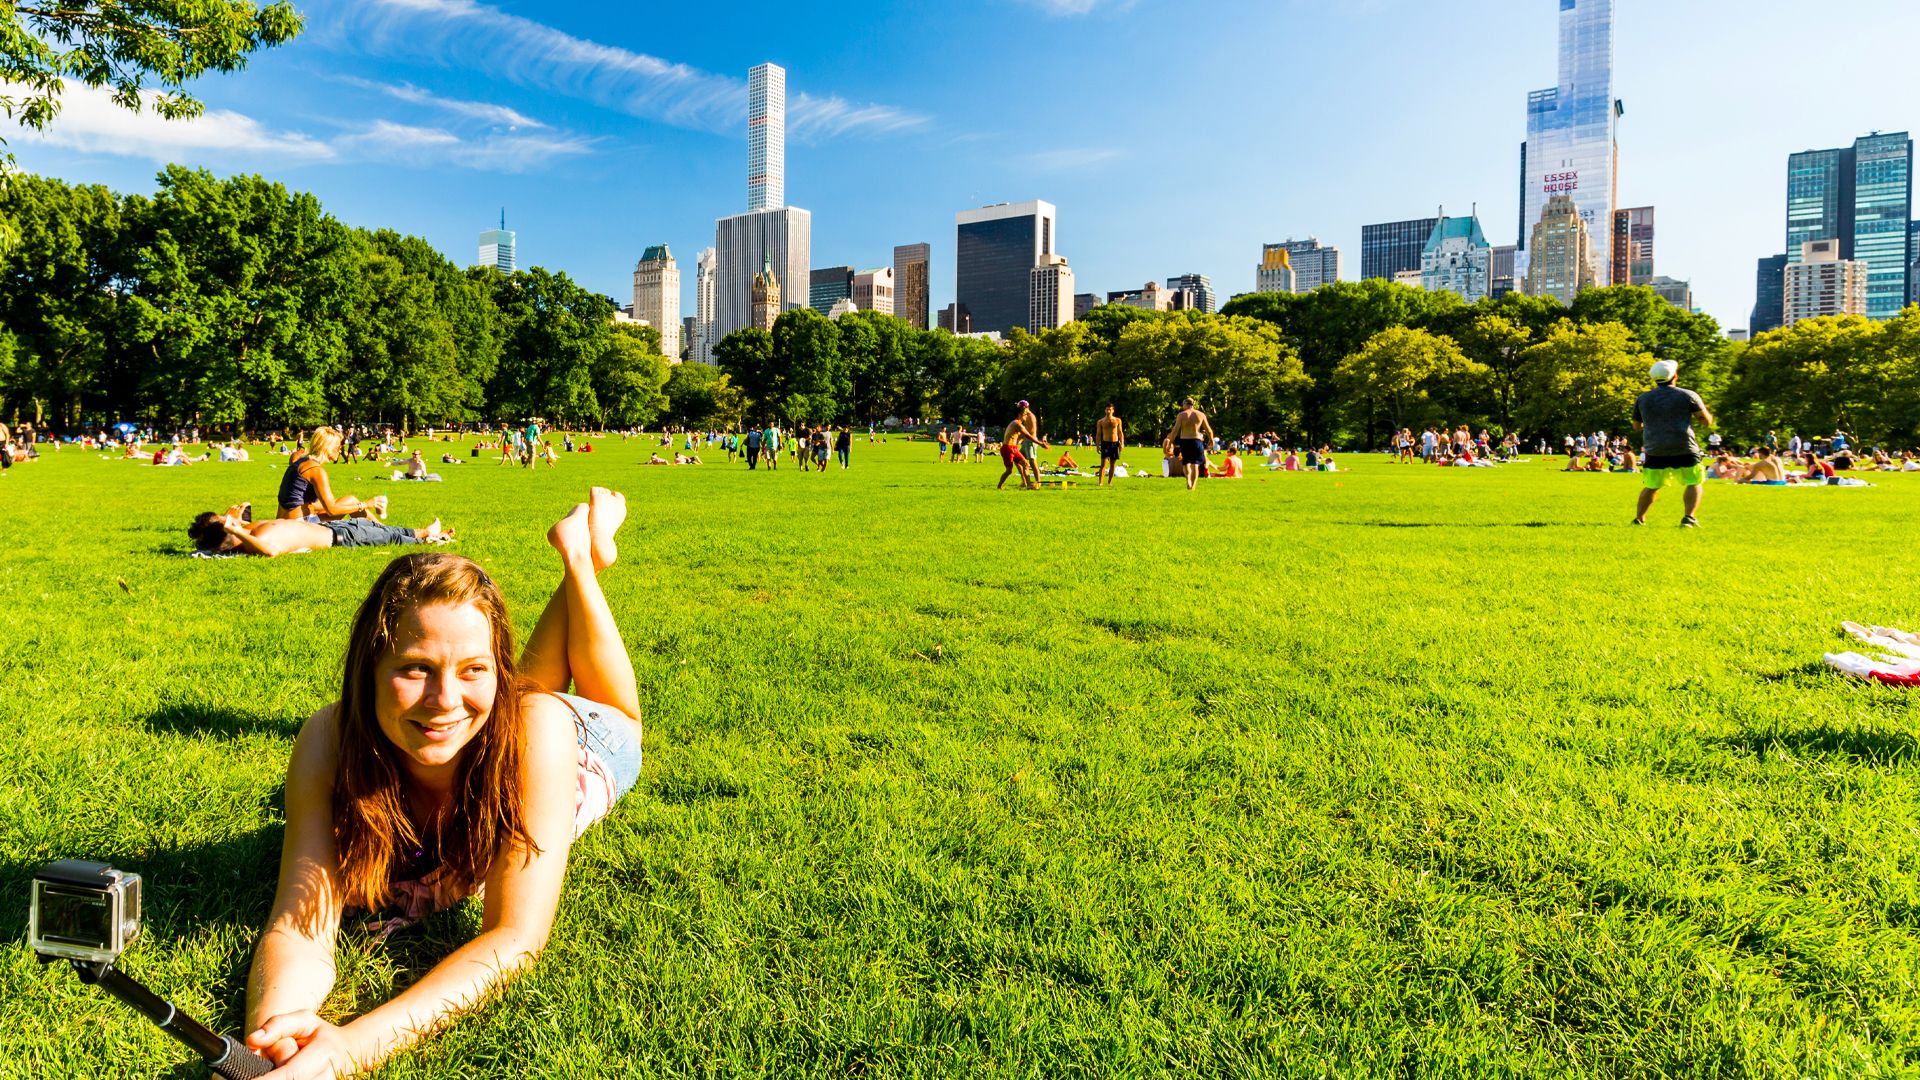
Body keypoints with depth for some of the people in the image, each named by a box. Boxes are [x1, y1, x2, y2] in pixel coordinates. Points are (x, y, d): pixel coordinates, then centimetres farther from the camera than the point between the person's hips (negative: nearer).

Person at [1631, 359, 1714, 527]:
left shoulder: (1643, 399, 9)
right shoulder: (1688, 396, 0)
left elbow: (1636, 426, 18)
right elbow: (1707, 421, 2)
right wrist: (1707, 414, 24)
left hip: (1655, 451, 3)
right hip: (1683, 450, -3)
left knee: (1651, 487, 13)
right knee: (1694, 483, 8)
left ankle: (1639, 519, 11)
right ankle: (1689, 517, -3)